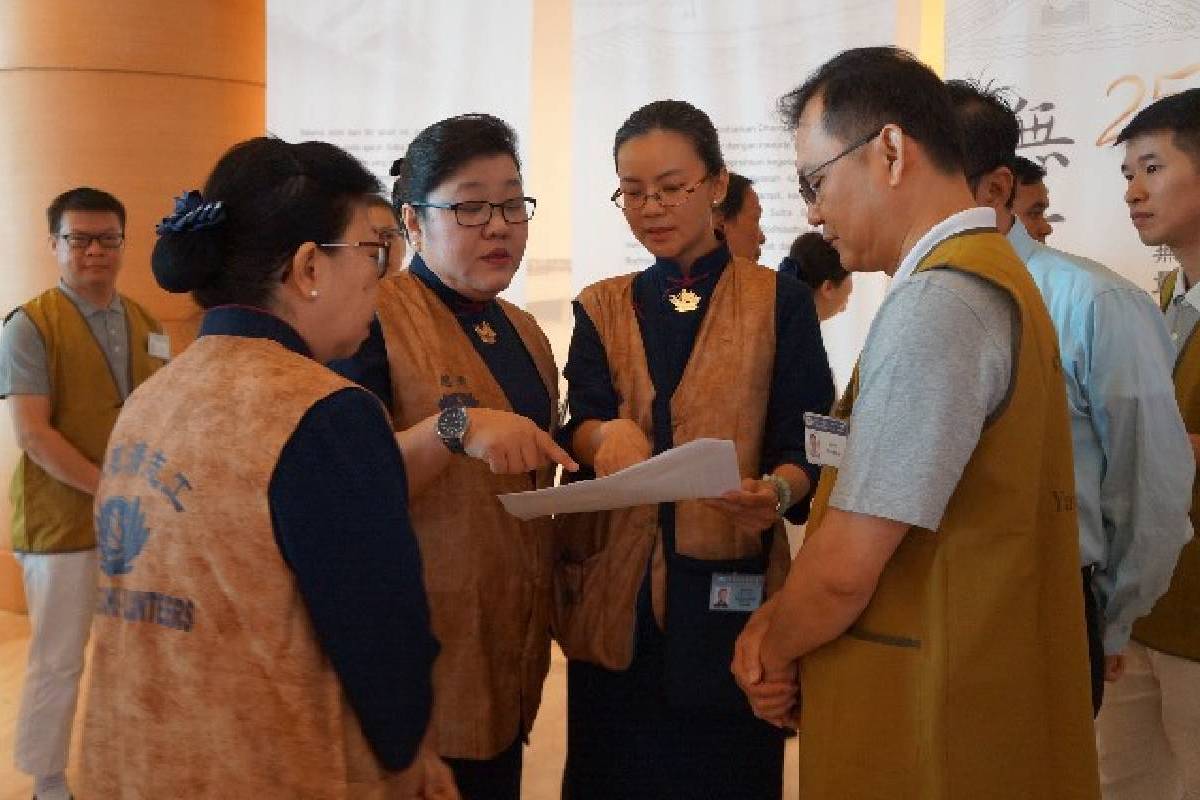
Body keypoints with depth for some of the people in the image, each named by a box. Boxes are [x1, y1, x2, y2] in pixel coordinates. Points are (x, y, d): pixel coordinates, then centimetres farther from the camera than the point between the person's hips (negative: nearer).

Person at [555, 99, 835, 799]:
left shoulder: (779, 301, 2)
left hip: (730, 587, -2)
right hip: (613, 592, 2)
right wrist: (608, 435, -27)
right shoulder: (600, 308, 10)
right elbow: (581, 422, -4)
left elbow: (806, 447, -3)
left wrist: (778, 492, -25)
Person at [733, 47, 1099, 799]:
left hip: (929, 719, -9)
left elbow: (845, 568, -22)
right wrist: (776, 623, 2)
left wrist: (774, 647, -3)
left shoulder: (935, 304, -21)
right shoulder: (989, 277, 10)